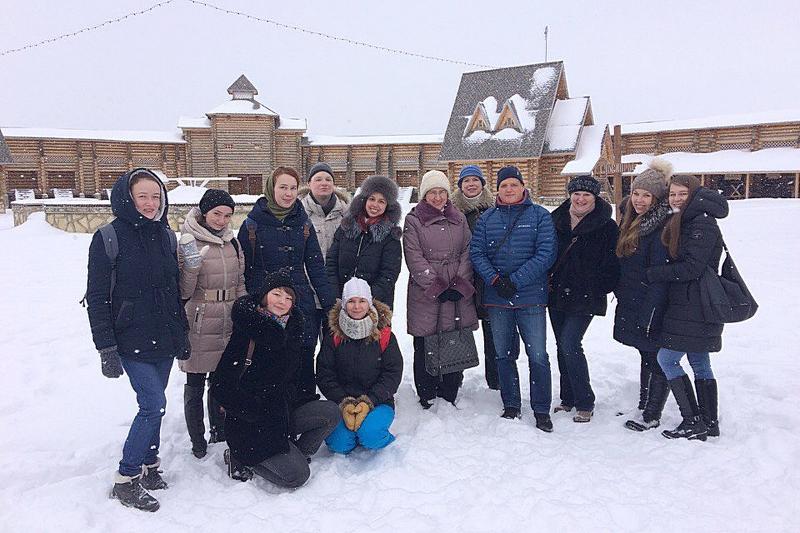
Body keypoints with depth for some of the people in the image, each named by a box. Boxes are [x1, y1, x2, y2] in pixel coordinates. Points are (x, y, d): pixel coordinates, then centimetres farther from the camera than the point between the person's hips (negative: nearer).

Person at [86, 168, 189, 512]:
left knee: (152, 404, 13)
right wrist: (106, 347, -13)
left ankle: (148, 467, 28)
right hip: (132, 340, -5)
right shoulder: (110, 236, -10)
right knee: (154, 404, -9)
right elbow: (97, 296, -10)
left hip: (164, 338, 6)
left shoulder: (166, 235, 7)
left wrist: (182, 334, 15)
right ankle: (126, 480, 7)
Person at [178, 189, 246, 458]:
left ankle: (219, 431, 34)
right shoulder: (189, 243, -10)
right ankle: (197, 442, 21)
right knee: (195, 384, 7)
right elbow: (183, 292, -12)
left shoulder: (233, 243, 8)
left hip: (228, 325, 5)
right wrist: (190, 266, -29)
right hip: (198, 326, -5)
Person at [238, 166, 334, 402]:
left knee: (304, 358, 6)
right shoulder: (252, 224, -1)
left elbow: (316, 266, 8)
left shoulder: (303, 223, 7)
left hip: (302, 304, 2)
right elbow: (242, 269, 1)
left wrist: (329, 303, 1)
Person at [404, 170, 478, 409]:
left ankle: (449, 399, 21)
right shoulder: (413, 220, 1)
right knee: (424, 350, 3)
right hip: (425, 297, -3)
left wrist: (459, 284, -5)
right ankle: (427, 400, 16)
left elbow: (467, 252, 8)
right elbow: (415, 259, -7)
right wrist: (438, 287, -12)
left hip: (458, 297, 3)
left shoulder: (459, 219, 14)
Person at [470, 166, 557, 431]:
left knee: (537, 356, -2)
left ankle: (542, 411, 13)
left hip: (530, 297, -3)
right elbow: (476, 253, 3)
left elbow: (546, 253, -9)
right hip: (496, 299, 3)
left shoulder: (539, 215, 0)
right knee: (504, 355, 12)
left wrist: (515, 280, -15)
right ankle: (511, 406, 26)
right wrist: (495, 279, -13)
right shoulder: (487, 218, 9)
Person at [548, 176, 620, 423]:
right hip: (557, 295, 5)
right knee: (562, 346, 12)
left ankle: (585, 403, 0)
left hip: (585, 298, -5)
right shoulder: (556, 220, 7)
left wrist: (599, 288, -8)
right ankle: (568, 398, 26)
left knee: (570, 345, -14)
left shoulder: (606, 226, -4)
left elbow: (611, 264, -3)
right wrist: (547, 281, 5)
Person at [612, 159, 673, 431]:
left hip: (652, 306, -8)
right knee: (647, 355, 18)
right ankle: (644, 407, 30)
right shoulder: (630, 220, 9)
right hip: (631, 303, 8)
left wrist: (649, 315, -22)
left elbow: (660, 276, -21)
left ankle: (652, 415, 14)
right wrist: (619, 291, 17)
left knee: (656, 358, 3)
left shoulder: (662, 227, -18)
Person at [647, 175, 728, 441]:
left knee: (667, 359, -8)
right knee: (700, 364, 13)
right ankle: (709, 424, 21)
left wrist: (652, 274, -13)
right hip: (687, 306, 10)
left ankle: (693, 422, -2)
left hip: (694, 308, -10)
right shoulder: (682, 223, 17)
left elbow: (692, 267, -19)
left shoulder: (702, 224, -13)